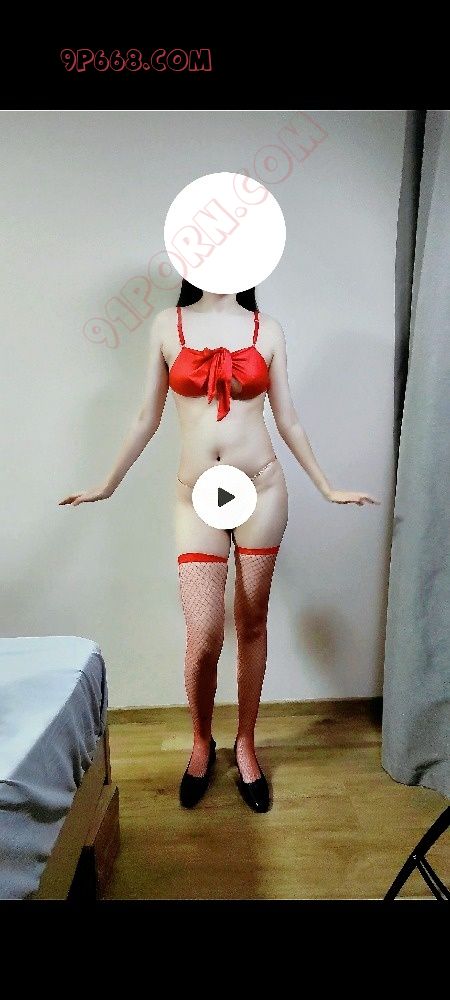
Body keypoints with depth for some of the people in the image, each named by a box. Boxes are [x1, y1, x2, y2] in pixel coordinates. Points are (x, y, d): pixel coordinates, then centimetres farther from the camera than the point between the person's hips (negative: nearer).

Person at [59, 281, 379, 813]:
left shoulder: (267, 329, 4)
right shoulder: (168, 325, 3)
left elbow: (287, 419, 9)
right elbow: (147, 416, 8)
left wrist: (327, 487, 12)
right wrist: (107, 485, 12)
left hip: (261, 489, 1)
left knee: (252, 625, 10)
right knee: (203, 638, -3)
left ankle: (245, 744, 31)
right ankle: (201, 743, 26)